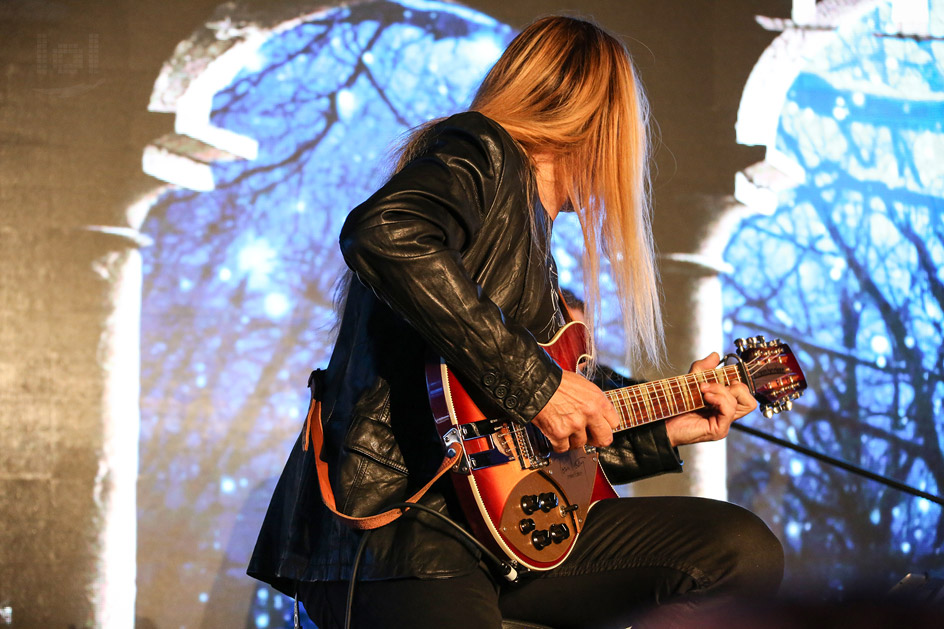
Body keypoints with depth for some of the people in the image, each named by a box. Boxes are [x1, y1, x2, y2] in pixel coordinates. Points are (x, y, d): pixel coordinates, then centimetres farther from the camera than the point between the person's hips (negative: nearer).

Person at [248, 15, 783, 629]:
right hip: (391, 515, -10)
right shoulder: (482, 154, -1)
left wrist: (664, 431, 28)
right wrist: (534, 382, -21)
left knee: (745, 549, -1)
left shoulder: (534, 248, 27)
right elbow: (385, 234, -26)